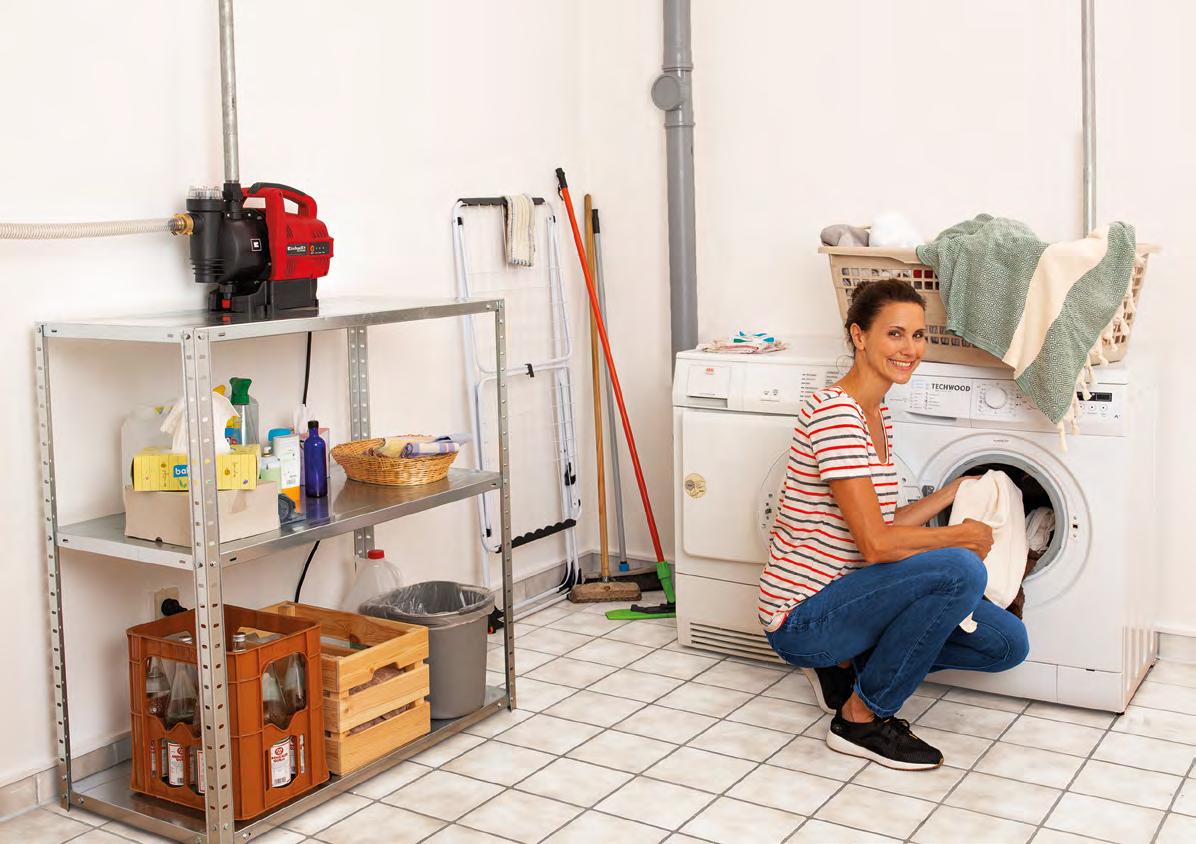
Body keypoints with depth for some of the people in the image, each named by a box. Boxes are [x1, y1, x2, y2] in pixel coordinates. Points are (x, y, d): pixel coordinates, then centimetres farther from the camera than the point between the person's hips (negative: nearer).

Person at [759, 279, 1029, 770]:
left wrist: (953, 493, 9)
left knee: (1008, 643, 3)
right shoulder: (833, 412, -21)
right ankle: (860, 719, -10)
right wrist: (966, 535, -11)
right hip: (801, 620, -9)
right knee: (960, 570, -28)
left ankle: (849, 665, 13)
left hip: (843, 595, 9)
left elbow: (884, 527, 11)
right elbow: (875, 544, -24)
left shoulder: (877, 415, 10)